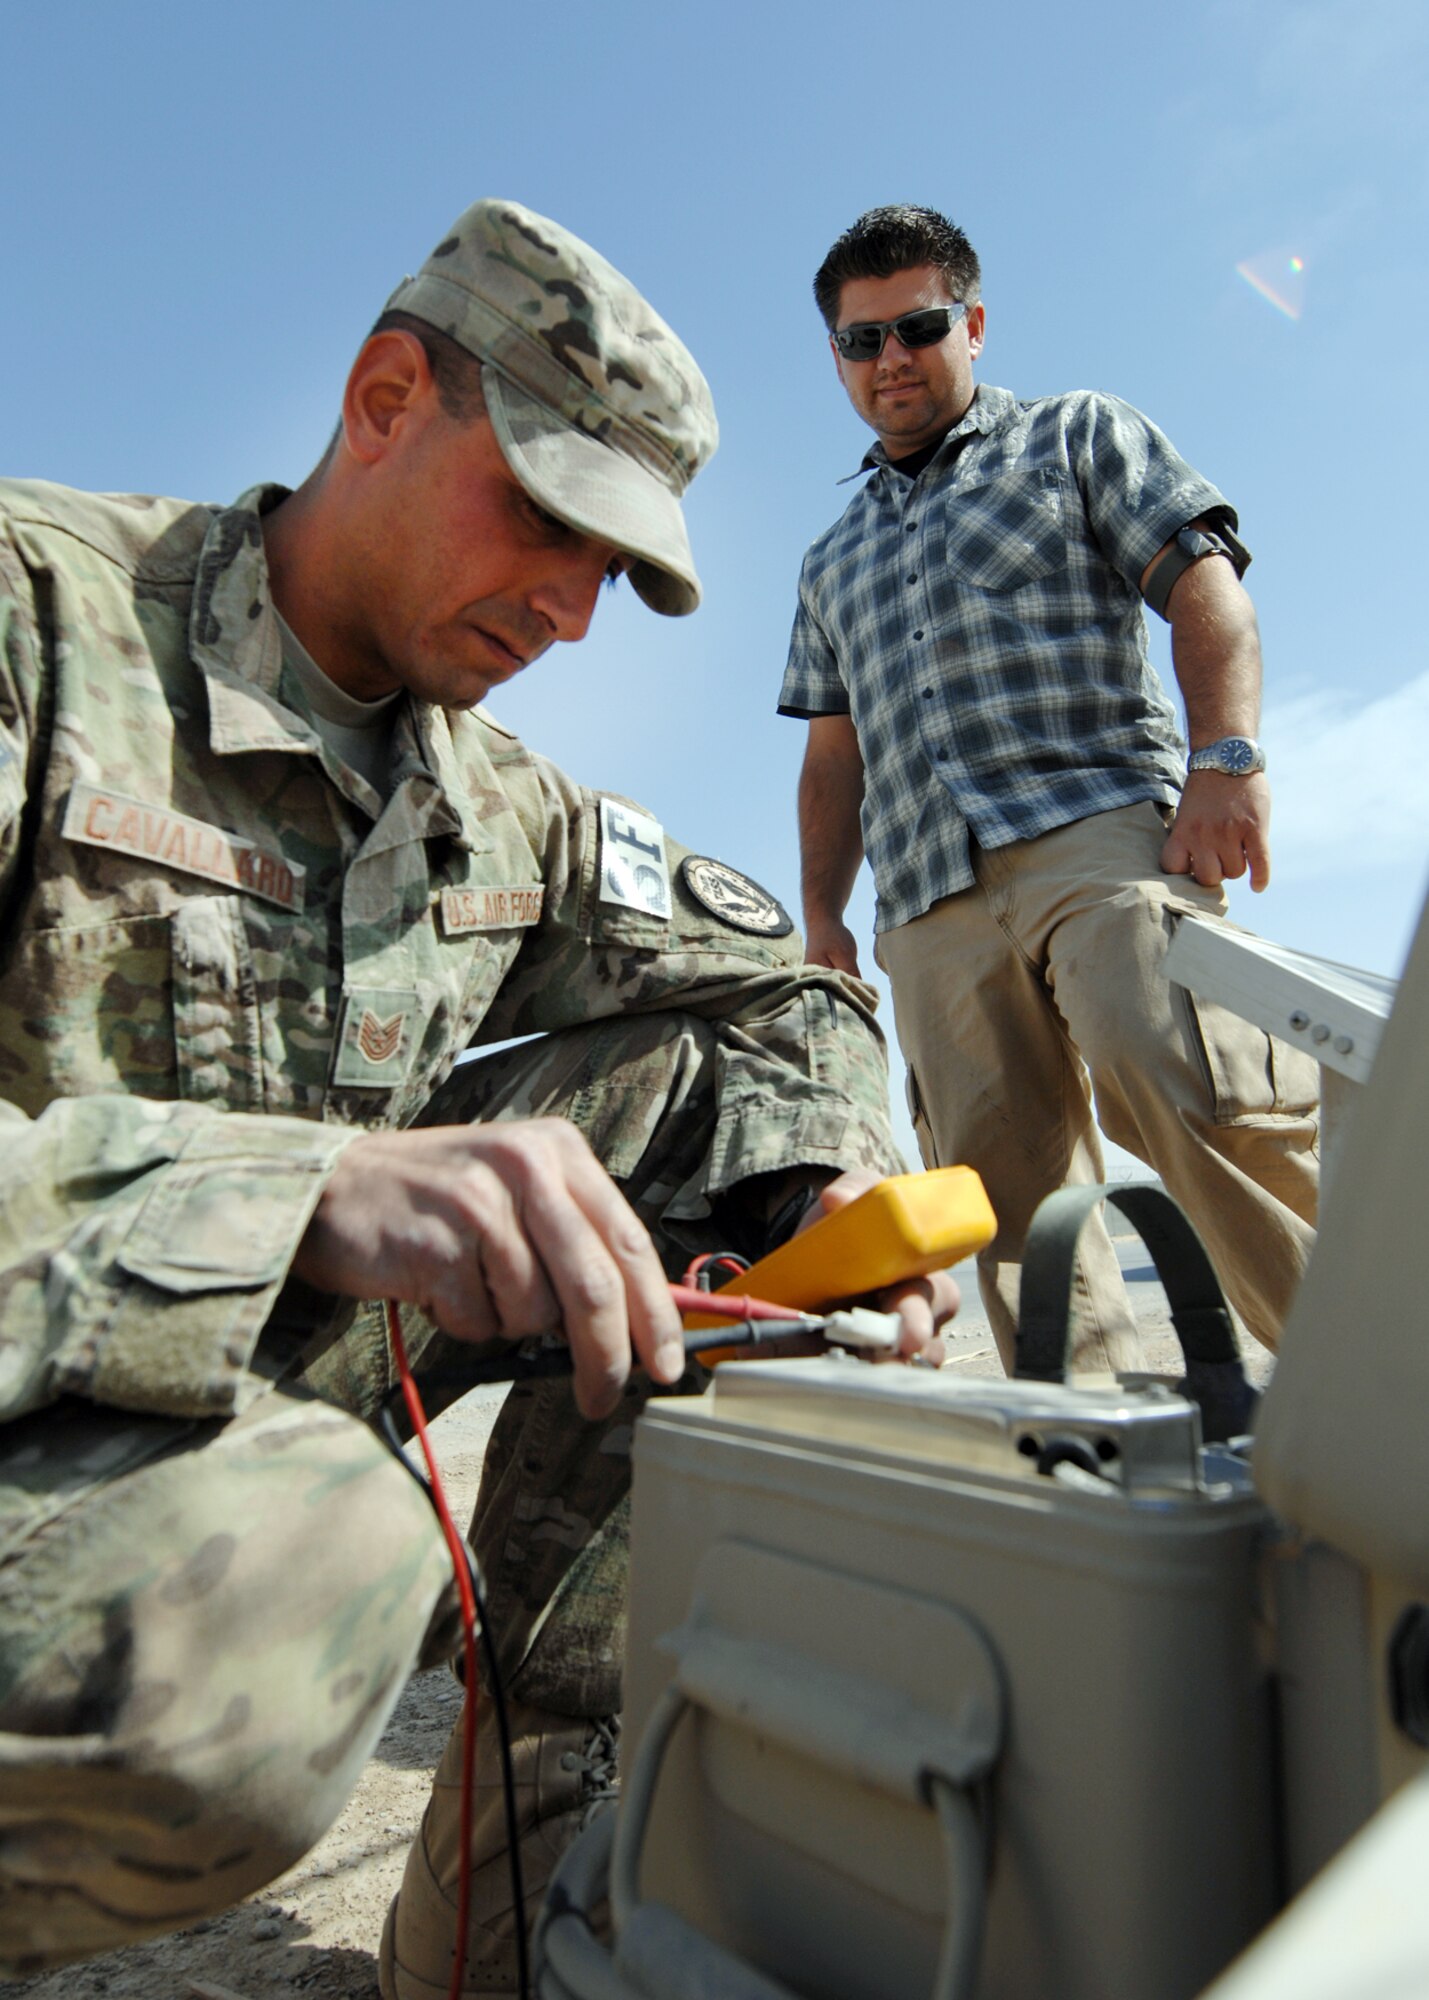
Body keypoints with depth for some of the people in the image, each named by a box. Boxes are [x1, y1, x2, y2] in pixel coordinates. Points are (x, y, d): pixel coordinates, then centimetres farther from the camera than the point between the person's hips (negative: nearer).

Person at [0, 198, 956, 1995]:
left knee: (696, 1086, -6)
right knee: (294, 1572, -40)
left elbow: (781, 980, 13)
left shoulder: (511, 814, 6)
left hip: (277, 1369, 7)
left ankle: (536, 1851, -3)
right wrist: (305, 1192, -40)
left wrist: (841, 1184, -8)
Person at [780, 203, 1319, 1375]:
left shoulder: (1077, 435, 19)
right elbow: (835, 754, 28)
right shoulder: (834, 558, 31)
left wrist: (1226, 759, -11)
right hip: (932, 903, 5)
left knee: (1177, 1082, -28)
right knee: (1008, 1194, -6)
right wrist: (822, 916, 16)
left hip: (1099, 823, -4)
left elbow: (1205, 587, 6)